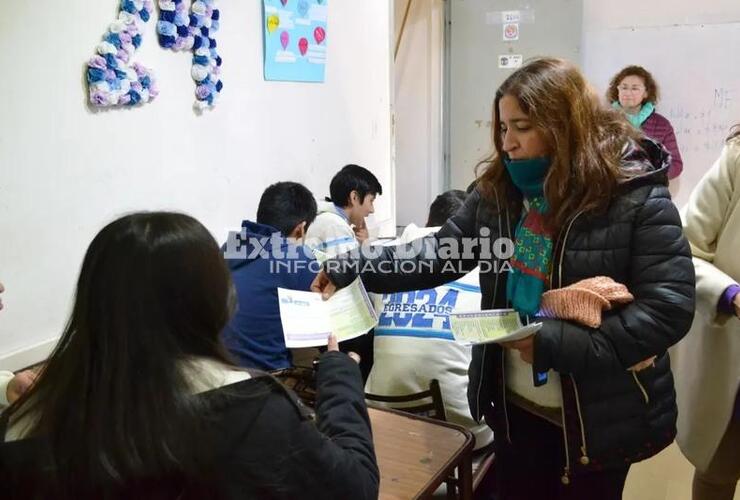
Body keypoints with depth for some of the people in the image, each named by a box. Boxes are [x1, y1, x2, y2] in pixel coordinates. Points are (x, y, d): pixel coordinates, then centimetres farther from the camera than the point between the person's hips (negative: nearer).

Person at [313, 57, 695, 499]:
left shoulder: (637, 197, -17)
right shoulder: (499, 188, -2)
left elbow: (669, 307, -20)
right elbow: (443, 252, 0)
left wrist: (556, 344, -27)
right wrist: (350, 270, -8)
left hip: (598, 418, -4)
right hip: (516, 406, 5)